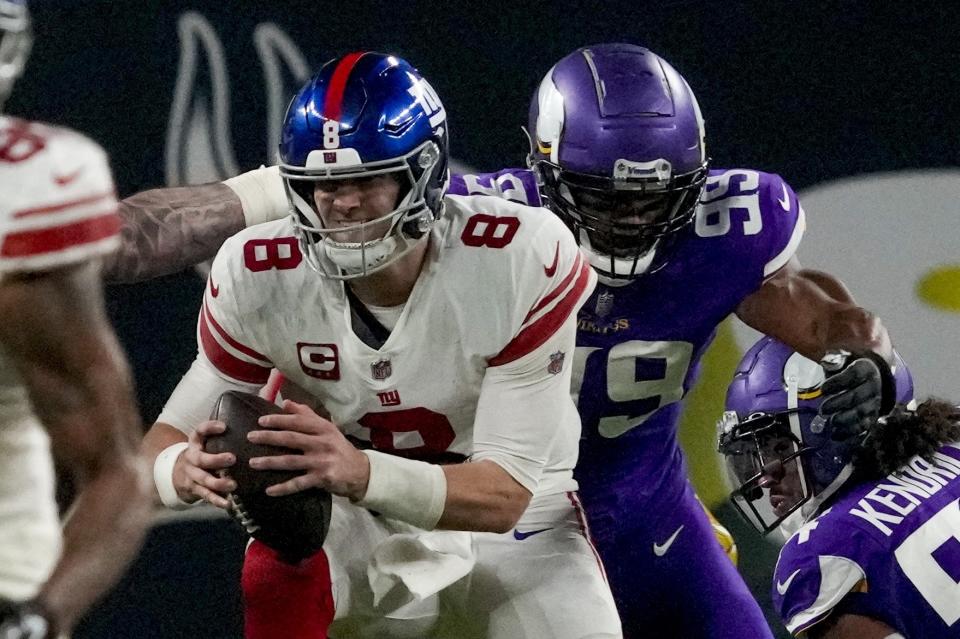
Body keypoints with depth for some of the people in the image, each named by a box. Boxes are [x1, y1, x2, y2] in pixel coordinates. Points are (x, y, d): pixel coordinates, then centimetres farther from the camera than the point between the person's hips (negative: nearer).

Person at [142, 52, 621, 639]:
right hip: (362, 522, 0)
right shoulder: (260, 277, -19)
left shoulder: (524, 258, -28)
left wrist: (360, 472, -51)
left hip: (515, 521, 0)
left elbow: (504, 492, -30)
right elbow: (170, 437, -13)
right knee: (276, 579, -31)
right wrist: (184, 470, -42)